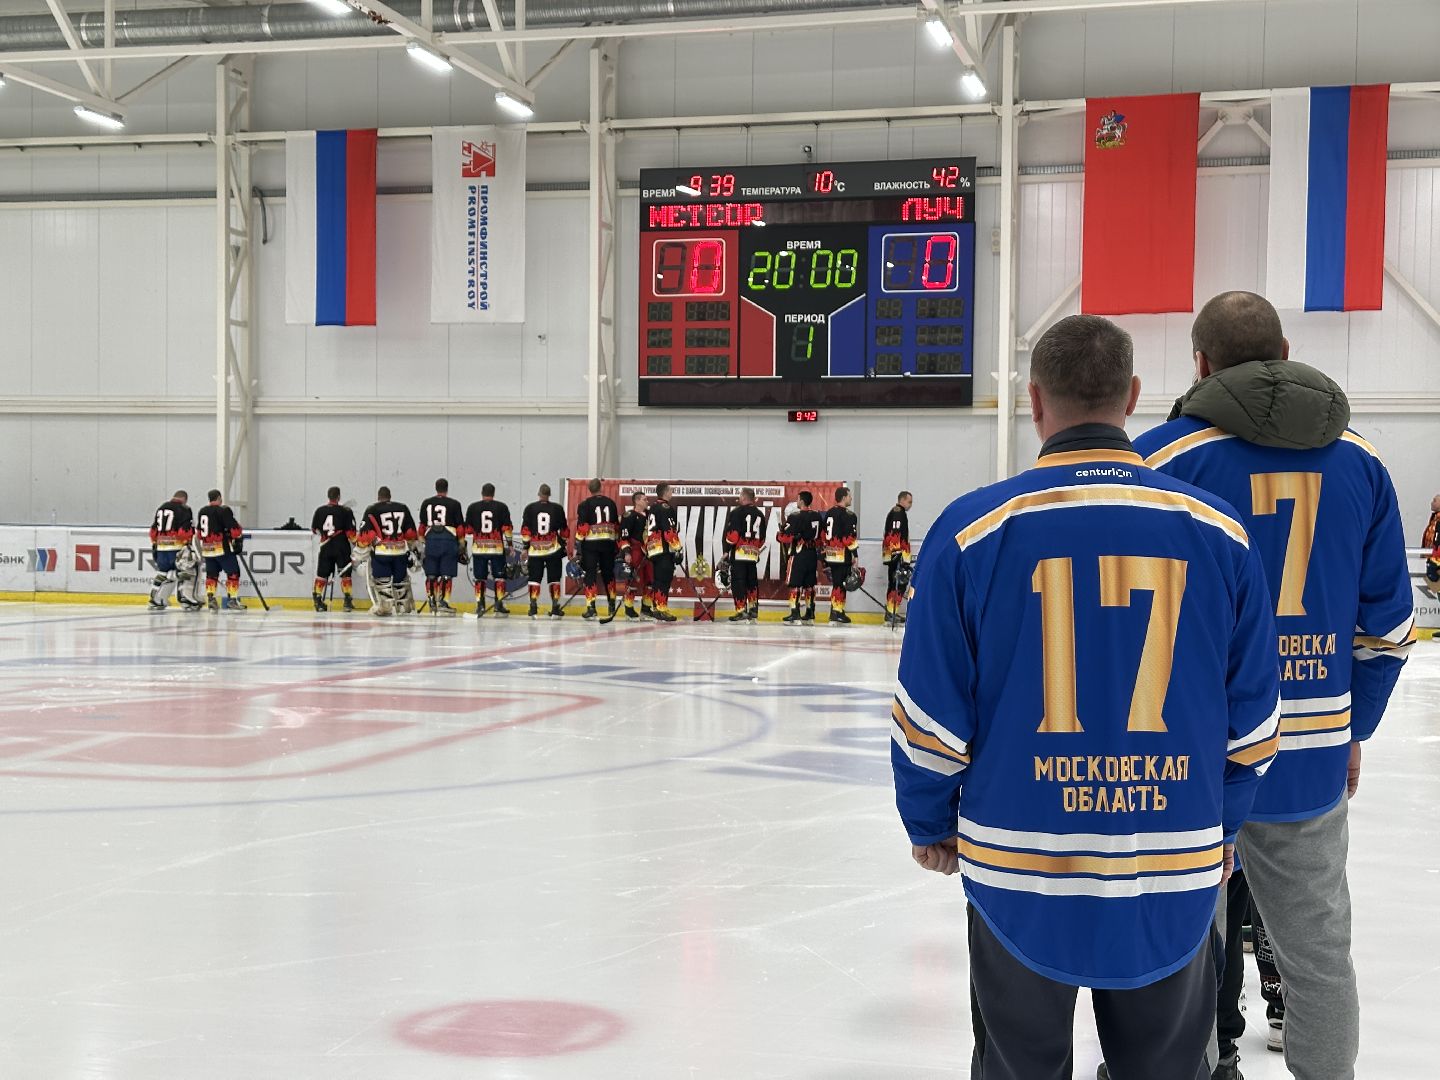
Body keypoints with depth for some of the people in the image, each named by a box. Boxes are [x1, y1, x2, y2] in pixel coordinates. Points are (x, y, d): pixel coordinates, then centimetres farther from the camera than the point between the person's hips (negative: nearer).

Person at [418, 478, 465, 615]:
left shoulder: (426, 503, 11)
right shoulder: (454, 504, 2)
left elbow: (422, 525, 11)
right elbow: (460, 526, 0)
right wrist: (462, 545, 7)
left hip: (431, 540, 3)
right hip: (449, 540, -3)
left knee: (431, 574, 9)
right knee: (447, 574, -1)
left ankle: (432, 603, 11)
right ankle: (443, 602, -8)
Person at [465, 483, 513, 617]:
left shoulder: (473, 507, 3)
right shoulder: (501, 507, 0)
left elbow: (468, 529, 4)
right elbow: (507, 527, -3)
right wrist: (509, 543, 6)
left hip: (478, 547, 1)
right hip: (497, 547, -1)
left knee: (480, 578, 6)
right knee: (499, 576, 7)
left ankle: (480, 605, 2)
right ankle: (499, 604, 5)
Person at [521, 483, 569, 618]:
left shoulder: (530, 508, 0)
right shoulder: (557, 508, 1)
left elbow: (525, 530, -2)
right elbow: (564, 529, 7)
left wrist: (526, 547, 3)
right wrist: (565, 545, 19)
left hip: (535, 550, 0)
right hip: (554, 550, 0)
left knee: (534, 578, 5)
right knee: (554, 579, 6)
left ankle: (533, 607, -3)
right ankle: (555, 608, 3)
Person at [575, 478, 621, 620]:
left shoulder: (585, 505, -5)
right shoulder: (611, 503, 8)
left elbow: (581, 527, -10)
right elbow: (616, 525, 13)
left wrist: (578, 546, -6)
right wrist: (616, 541, 22)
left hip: (591, 543, -4)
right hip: (608, 543, 4)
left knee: (590, 573, -3)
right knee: (608, 573, 16)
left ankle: (591, 608, -12)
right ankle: (612, 605, 23)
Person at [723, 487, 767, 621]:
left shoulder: (737, 512, -7)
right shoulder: (760, 514, 13)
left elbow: (732, 534, -13)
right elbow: (762, 537, 16)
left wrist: (727, 550, -5)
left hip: (739, 552, -6)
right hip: (753, 555, 6)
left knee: (738, 582, -5)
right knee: (752, 582, 17)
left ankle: (741, 611, -11)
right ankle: (753, 609, 21)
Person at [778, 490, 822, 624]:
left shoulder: (796, 517, -13)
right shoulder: (817, 517, 10)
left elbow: (783, 536, -14)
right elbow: (821, 538, 15)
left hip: (799, 554, -7)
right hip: (813, 555, 7)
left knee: (795, 584, -5)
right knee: (809, 584, 12)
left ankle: (795, 613, -9)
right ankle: (810, 613, 15)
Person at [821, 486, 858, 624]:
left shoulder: (829, 513, 13)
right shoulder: (848, 515, -12)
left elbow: (823, 534, 17)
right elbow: (850, 537, -17)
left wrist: (824, 551, 24)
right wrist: (854, 555, -12)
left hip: (830, 554, 8)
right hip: (842, 555, -8)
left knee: (837, 581, 15)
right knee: (839, 583, -5)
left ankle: (836, 610, 19)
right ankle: (837, 612, -5)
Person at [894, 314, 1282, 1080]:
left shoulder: (974, 529, -10)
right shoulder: (1219, 534, -4)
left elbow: (930, 718, -6)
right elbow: (1251, 726, 3)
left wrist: (929, 824, 11)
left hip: (1020, 879, -1)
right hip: (1172, 885, 1)